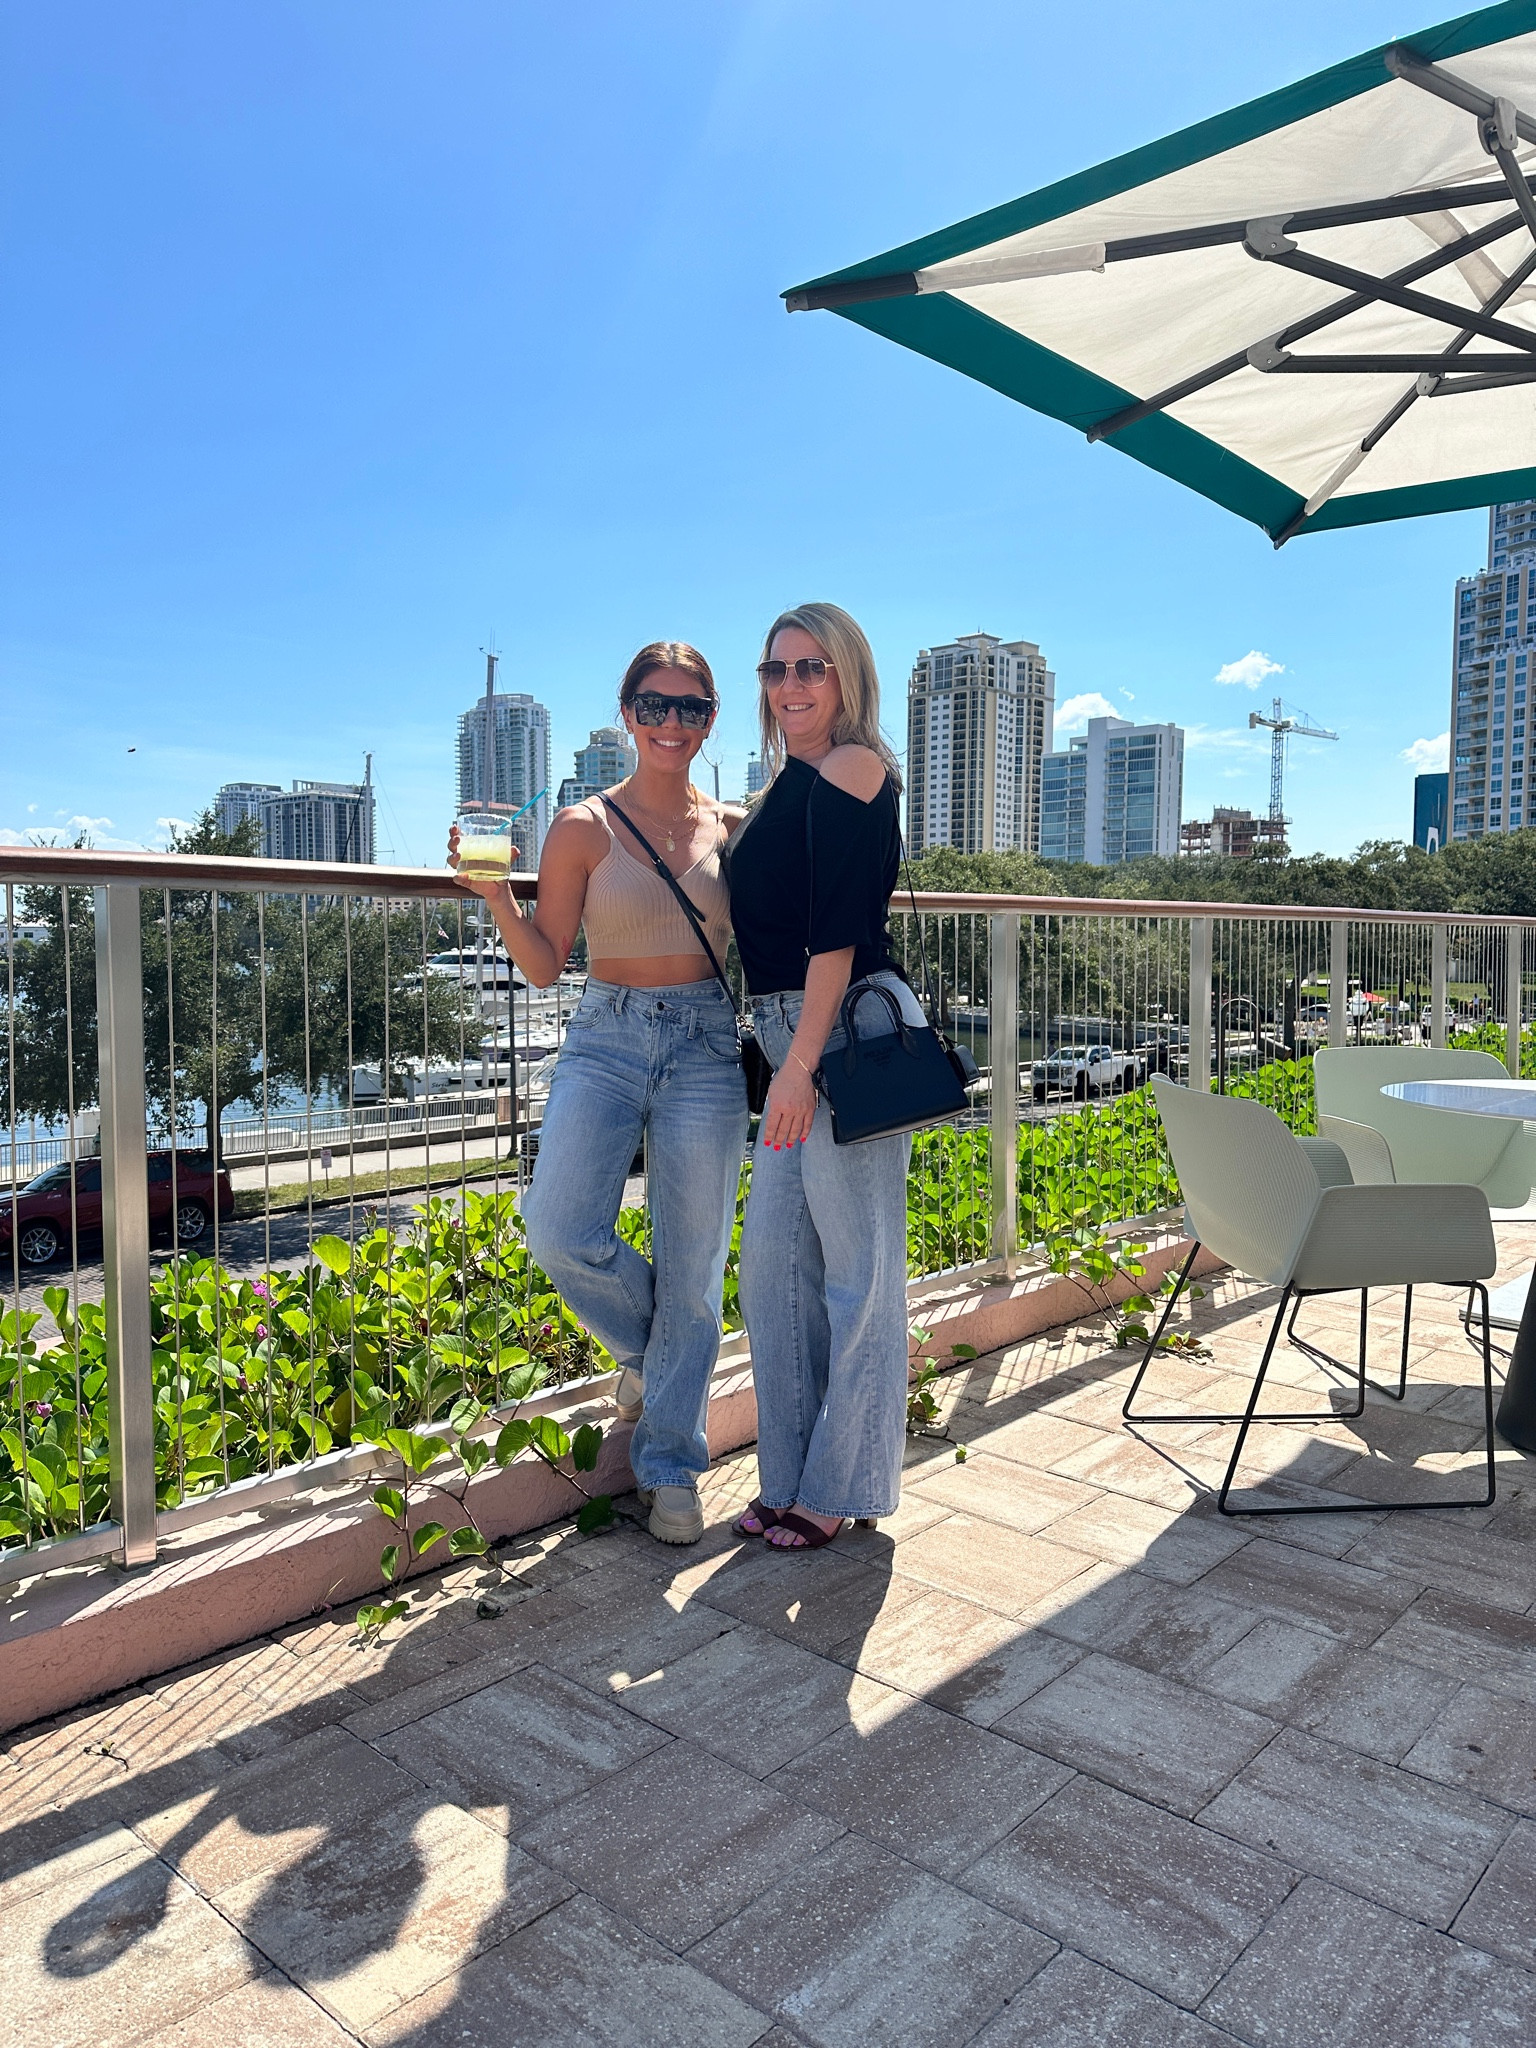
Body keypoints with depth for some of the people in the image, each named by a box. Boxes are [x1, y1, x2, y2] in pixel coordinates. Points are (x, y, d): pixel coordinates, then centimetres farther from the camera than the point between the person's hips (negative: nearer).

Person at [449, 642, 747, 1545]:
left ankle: (672, 1467, 21)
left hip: (707, 1045, 1)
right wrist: (495, 893, -12)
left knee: (693, 1267, 3)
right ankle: (648, 1342, 17)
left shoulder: (735, 828, 8)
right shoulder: (585, 828, 2)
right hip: (605, 1040, -1)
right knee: (561, 1230, -18)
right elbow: (545, 963, 2)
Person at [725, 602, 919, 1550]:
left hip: (848, 1031, -9)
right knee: (775, 1258, 11)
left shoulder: (851, 766, -8)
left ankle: (842, 1487, 16)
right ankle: (791, 1476, 25)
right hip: (796, 1035, 9)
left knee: (855, 1263, 2)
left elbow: (838, 930, -17)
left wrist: (800, 1064, -21)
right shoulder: (793, 783, 19)